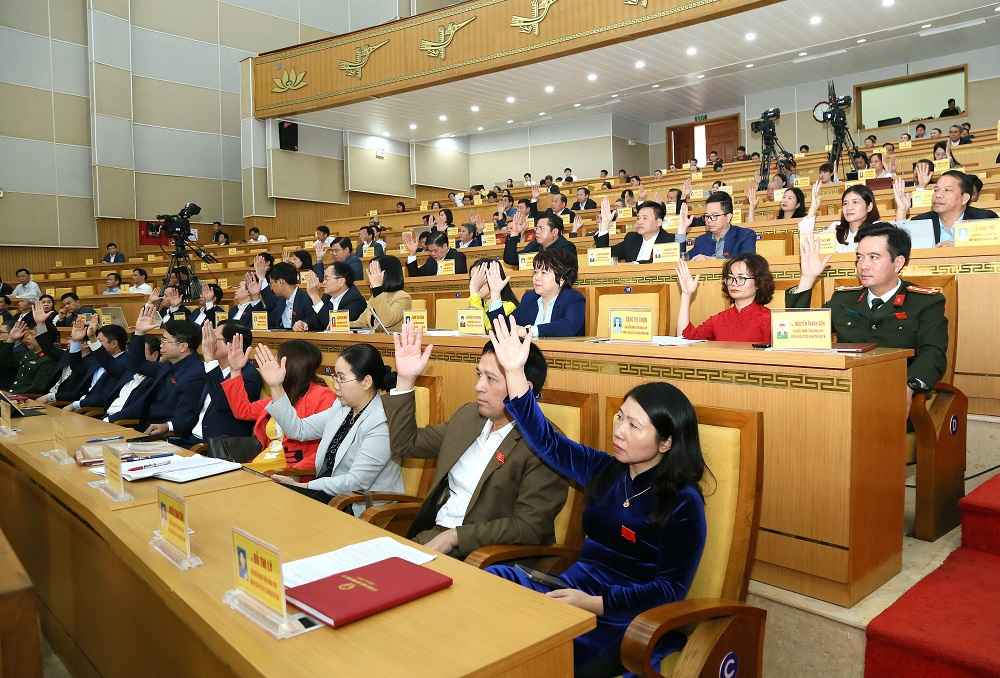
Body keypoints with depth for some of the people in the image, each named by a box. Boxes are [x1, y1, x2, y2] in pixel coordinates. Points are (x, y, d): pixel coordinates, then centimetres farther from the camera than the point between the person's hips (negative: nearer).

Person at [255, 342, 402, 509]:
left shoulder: (381, 424, -23)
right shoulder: (342, 406, 4)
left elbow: (356, 482, -23)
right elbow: (299, 429, 6)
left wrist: (303, 486, -18)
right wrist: (276, 387, -1)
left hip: (360, 506, -7)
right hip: (329, 490, 7)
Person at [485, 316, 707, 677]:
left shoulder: (683, 503, -9)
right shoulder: (606, 471, 7)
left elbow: (671, 589, -12)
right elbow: (547, 442, 8)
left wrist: (595, 604, -22)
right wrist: (515, 373, -1)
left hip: (632, 618, -6)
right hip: (578, 593, 6)